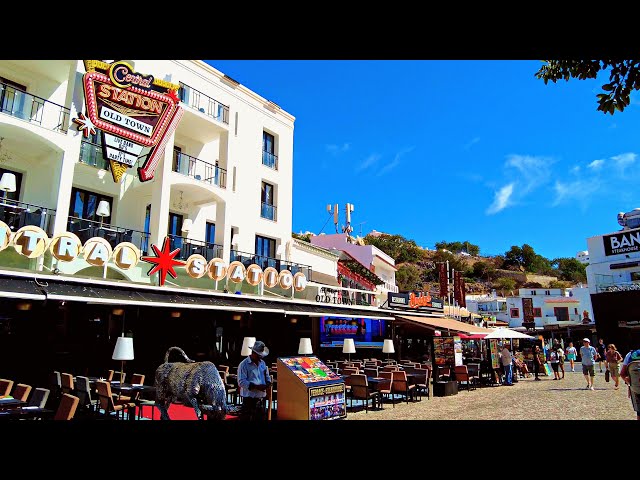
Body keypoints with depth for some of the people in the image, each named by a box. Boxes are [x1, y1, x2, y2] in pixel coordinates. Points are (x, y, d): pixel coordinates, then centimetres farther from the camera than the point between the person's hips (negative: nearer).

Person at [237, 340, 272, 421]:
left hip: (261, 397, 6)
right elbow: (241, 382, -17)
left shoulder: (262, 363, 11)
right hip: (249, 397, -6)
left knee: (260, 417, 14)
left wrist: (268, 383, -3)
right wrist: (256, 386, -24)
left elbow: (267, 376, 21)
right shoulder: (243, 364, -11)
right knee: (246, 417, -2)